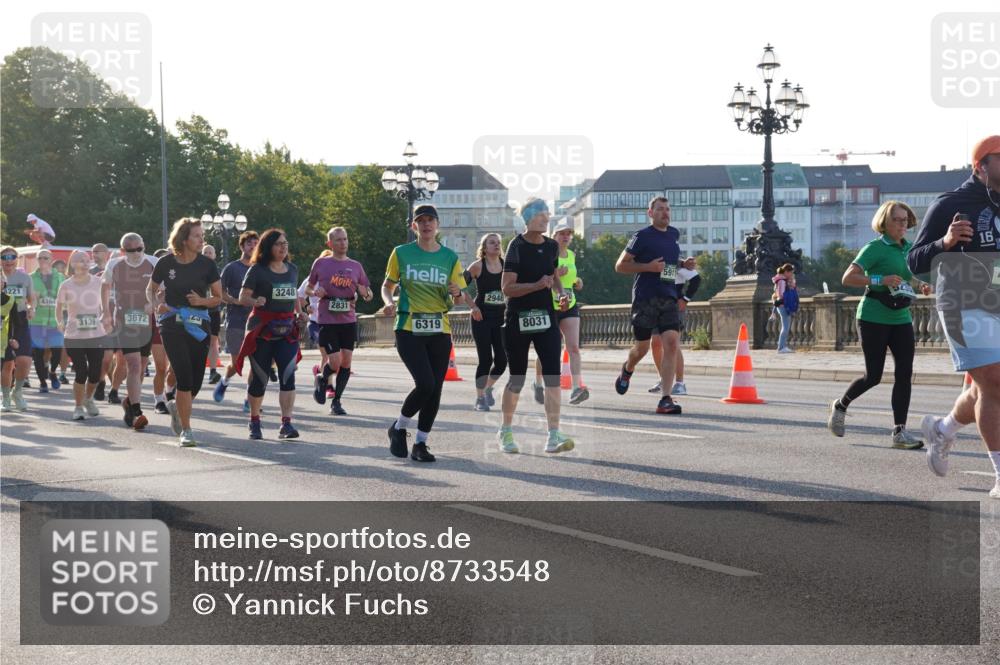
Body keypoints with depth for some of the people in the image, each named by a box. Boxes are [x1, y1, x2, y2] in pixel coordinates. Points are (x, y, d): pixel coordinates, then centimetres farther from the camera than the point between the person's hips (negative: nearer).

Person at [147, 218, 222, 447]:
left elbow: (218, 297, 7)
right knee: (184, 378, -14)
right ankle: (185, 430, -3)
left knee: (196, 382, 5)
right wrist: (157, 305, -7)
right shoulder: (166, 263, -2)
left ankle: (176, 406, 38)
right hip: (172, 325, -3)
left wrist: (202, 301, -13)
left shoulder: (207, 265, 1)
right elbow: (150, 289, 13)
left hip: (198, 326, 3)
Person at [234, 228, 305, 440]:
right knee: (260, 377, 3)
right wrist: (255, 301, -26)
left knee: (288, 374, -12)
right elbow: (243, 297, -5)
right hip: (262, 328, -3)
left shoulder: (292, 269, 13)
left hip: (287, 329, 3)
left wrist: (299, 312, 11)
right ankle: (254, 422, 22)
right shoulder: (257, 270, -3)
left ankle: (286, 424, -15)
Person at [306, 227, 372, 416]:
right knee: (335, 361, -11)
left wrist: (365, 293, -11)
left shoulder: (356, 266, 9)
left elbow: (368, 293, 12)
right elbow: (308, 288, 11)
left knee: (346, 361, -1)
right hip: (327, 321, -3)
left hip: (349, 321, 3)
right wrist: (315, 292, -10)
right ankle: (322, 380, 22)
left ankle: (337, 401, 12)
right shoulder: (320, 264, 3)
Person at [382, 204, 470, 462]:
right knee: (425, 383, -17)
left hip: (440, 331, 3)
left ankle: (421, 444, 15)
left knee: (435, 389, 1)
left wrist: (457, 294, -12)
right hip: (408, 329, -3)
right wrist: (389, 303, -9)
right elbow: (387, 286, 12)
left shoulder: (450, 257, 7)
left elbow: (460, 299, 11)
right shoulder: (401, 253, 2)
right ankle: (399, 428, 8)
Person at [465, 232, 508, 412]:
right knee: (485, 359, -7)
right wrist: (473, 306, -11)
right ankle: (480, 398, 7)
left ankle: (489, 387, 28)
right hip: (482, 317, -3)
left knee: (502, 360, 0)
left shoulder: (506, 265, 5)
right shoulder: (477, 266, -4)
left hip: (501, 317, 4)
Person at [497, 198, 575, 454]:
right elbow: (507, 288, -15)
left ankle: (553, 436, -10)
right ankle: (505, 431, 27)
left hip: (545, 317, 4)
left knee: (552, 375, -9)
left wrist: (562, 293, 5)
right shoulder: (517, 247, -10)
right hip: (518, 319, -4)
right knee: (517, 379, 5)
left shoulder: (551, 246, 8)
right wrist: (537, 285, -26)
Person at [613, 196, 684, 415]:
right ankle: (627, 369, 44)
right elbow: (620, 266, -4)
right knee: (642, 347, 7)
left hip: (669, 298, 4)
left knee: (671, 343, -13)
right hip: (645, 298, -4)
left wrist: (682, 264, 15)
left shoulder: (674, 234, 15)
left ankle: (665, 400, -15)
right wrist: (649, 267, -15)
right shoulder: (642, 236, -4)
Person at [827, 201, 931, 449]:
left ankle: (900, 432, -1)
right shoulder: (876, 248, -8)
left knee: (905, 373, -4)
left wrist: (920, 286, 7)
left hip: (901, 318, 6)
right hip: (874, 317, -6)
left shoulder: (909, 248, 13)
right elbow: (847, 278, -15)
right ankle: (840, 406, 25)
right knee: (873, 376, -2)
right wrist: (880, 280, -25)